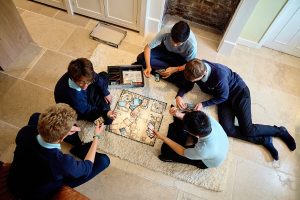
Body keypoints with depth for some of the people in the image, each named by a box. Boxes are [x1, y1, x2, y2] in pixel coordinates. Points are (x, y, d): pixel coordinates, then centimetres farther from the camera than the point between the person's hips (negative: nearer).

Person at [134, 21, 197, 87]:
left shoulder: (191, 44, -35)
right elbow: (147, 47, -25)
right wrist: (148, 66, -38)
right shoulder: (165, 32, -33)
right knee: (141, 58, -20)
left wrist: (174, 69, -38)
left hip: (181, 58, -1)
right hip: (165, 51, 2)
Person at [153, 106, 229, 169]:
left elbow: (183, 152, -25)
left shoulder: (203, 151, -46)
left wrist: (162, 138, -20)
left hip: (206, 162, -4)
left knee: (166, 149, -9)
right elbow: (191, 119, -16)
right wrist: (179, 114, -37)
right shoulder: (208, 119, -36)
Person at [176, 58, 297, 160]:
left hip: (239, 92, -5)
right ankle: (263, 140, 2)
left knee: (248, 130, -11)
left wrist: (203, 104, -25)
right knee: (227, 129, -15)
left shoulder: (219, 75, -36)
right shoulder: (195, 70, -19)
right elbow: (188, 85, -3)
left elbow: (223, 97, -21)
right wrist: (179, 96, -22)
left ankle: (280, 131, 17)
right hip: (223, 97, 6)